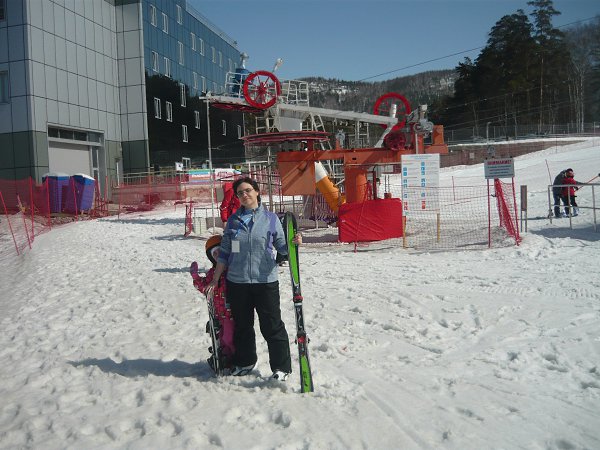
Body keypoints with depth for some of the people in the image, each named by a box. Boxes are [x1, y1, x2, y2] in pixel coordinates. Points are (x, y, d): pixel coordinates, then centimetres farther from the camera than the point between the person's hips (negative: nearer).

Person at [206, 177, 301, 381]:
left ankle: (281, 367, 14)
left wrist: (294, 242, -19)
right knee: (242, 325, 16)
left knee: (272, 326, 0)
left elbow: (281, 247, 2)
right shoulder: (233, 220, 6)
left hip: (265, 281, -3)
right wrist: (215, 279, 8)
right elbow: (224, 253, 10)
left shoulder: (270, 218, 0)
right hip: (237, 282, 3)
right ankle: (244, 362, 35)